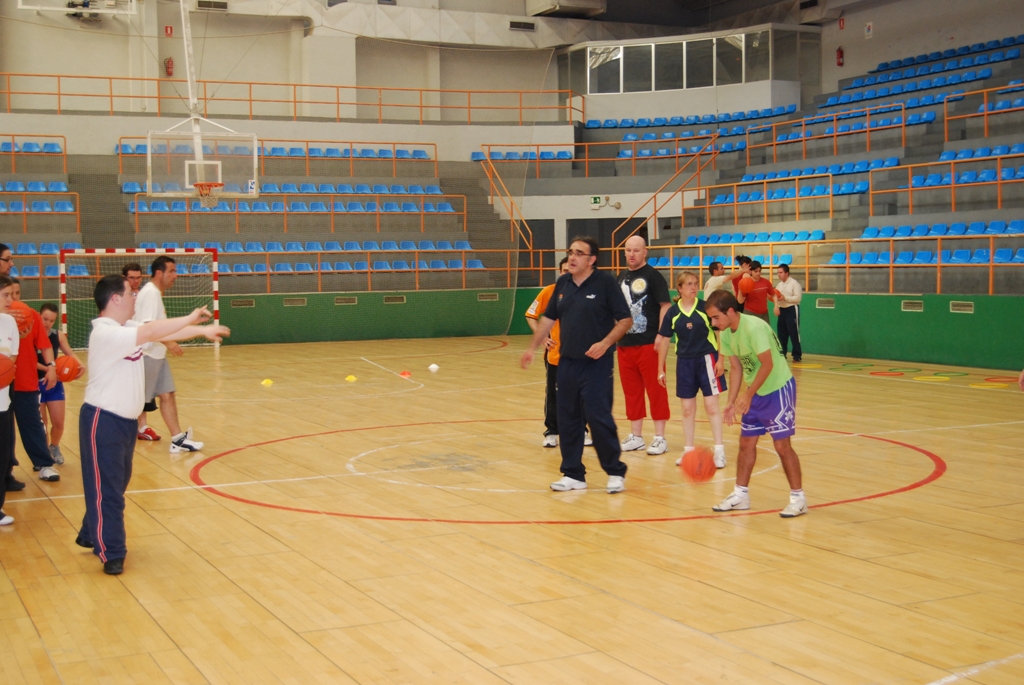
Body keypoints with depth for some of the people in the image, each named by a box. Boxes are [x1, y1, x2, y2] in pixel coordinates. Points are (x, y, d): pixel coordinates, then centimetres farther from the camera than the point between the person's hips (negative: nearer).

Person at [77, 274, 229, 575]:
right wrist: (191, 318, -23)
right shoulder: (105, 333, -23)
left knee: (117, 483, 19)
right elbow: (152, 331, -31)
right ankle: (111, 553, 1)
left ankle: (91, 535, 33)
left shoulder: (128, 328, 6)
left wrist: (202, 330, -1)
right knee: (106, 489, -4)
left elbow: (163, 334, 6)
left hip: (126, 420, 10)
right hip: (103, 420, -10)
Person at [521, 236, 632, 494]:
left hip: (596, 364, -6)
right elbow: (549, 318, 18)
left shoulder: (605, 282, -8)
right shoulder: (563, 284, 8)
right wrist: (532, 348, 14)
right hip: (566, 362, 6)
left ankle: (616, 472, 7)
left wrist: (605, 343, -20)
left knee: (598, 417, -8)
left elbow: (625, 319, -7)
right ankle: (573, 474, 18)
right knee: (567, 419, 8)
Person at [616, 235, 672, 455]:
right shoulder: (622, 277, 13)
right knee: (631, 391, 11)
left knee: (655, 389, -1)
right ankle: (636, 436, 21)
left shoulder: (653, 276, -6)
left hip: (649, 344, -6)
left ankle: (659, 437, 6)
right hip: (625, 344, 7)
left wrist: (661, 336, -17)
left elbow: (665, 305, -11)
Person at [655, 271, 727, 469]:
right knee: (687, 409, 9)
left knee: (711, 406, -2)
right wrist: (660, 369, 5)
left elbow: (719, 333, -2)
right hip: (684, 362, 3)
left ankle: (719, 450, 4)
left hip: (706, 359, -2)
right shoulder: (672, 312, -1)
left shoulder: (705, 308, -7)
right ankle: (688, 450, 20)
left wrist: (720, 360, -8)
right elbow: (663, 341, 5)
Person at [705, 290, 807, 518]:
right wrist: (731, 402, -2)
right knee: (746, 443, 9)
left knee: (782, 445, -5)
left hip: (778, 389, -8)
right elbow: (736, 368, 4)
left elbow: (767, 365, -25)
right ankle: (740, 495, 19)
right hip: (755, 392, 8)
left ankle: (798, 498, 6)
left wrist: (748, 395, -22)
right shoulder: (726, 334, -2)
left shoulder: (754, 328, -27)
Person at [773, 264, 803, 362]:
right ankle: (782, 354, 17)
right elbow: (777, 298, 20)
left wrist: (785, 298, -22)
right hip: (781, 310, 7)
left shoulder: (794, 283, -9)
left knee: (794, 333, -6)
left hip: (792, 310, -7)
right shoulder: (779, 284, 13)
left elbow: (798, 298, -16)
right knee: (781, 333, 9)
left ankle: (797, 355, -1)